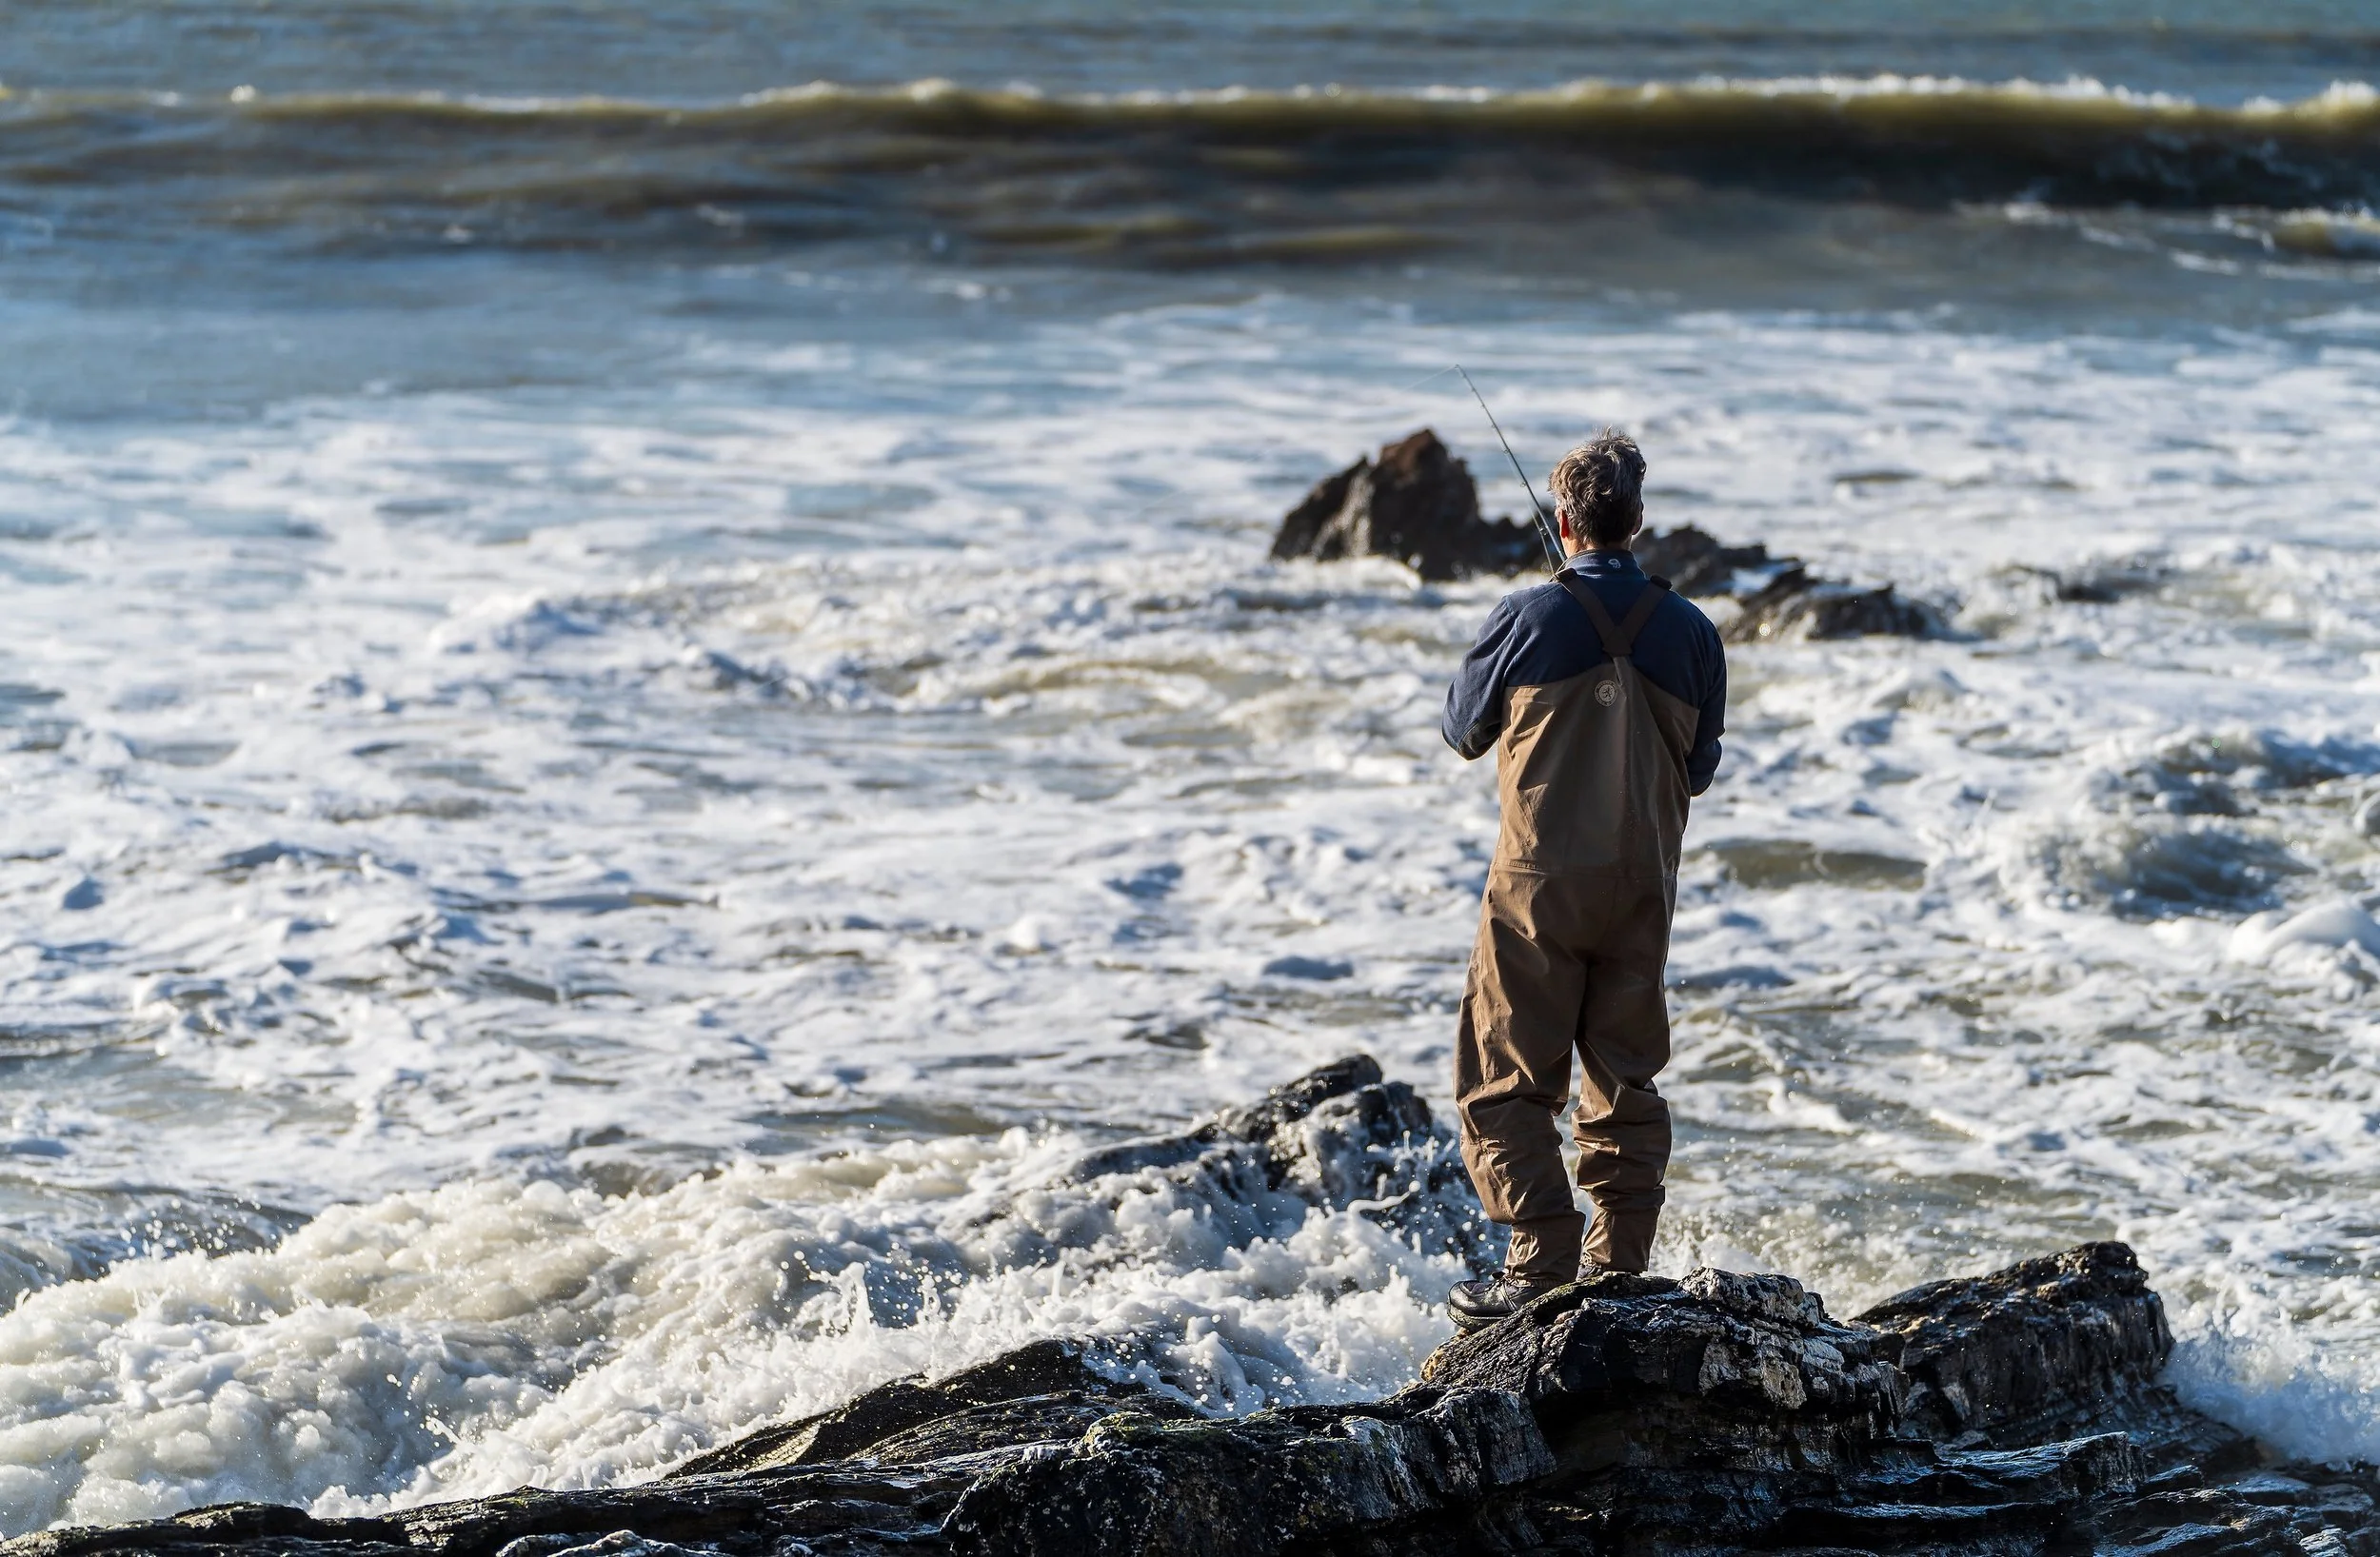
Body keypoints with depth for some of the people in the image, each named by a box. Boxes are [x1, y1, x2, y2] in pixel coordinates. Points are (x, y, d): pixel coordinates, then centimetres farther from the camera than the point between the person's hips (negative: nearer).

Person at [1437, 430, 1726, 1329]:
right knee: (1626, 1075, 13)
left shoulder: (1530, 619, -10)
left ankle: (1544, 1262, -6)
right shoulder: (1689, 632, -1)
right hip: (1644, 883, 4)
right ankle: (1621, 1262, 14)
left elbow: (1464, 733, 5)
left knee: (1507, 1077, 2)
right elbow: (1699, 768, 9)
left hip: (1542, 880, -4)